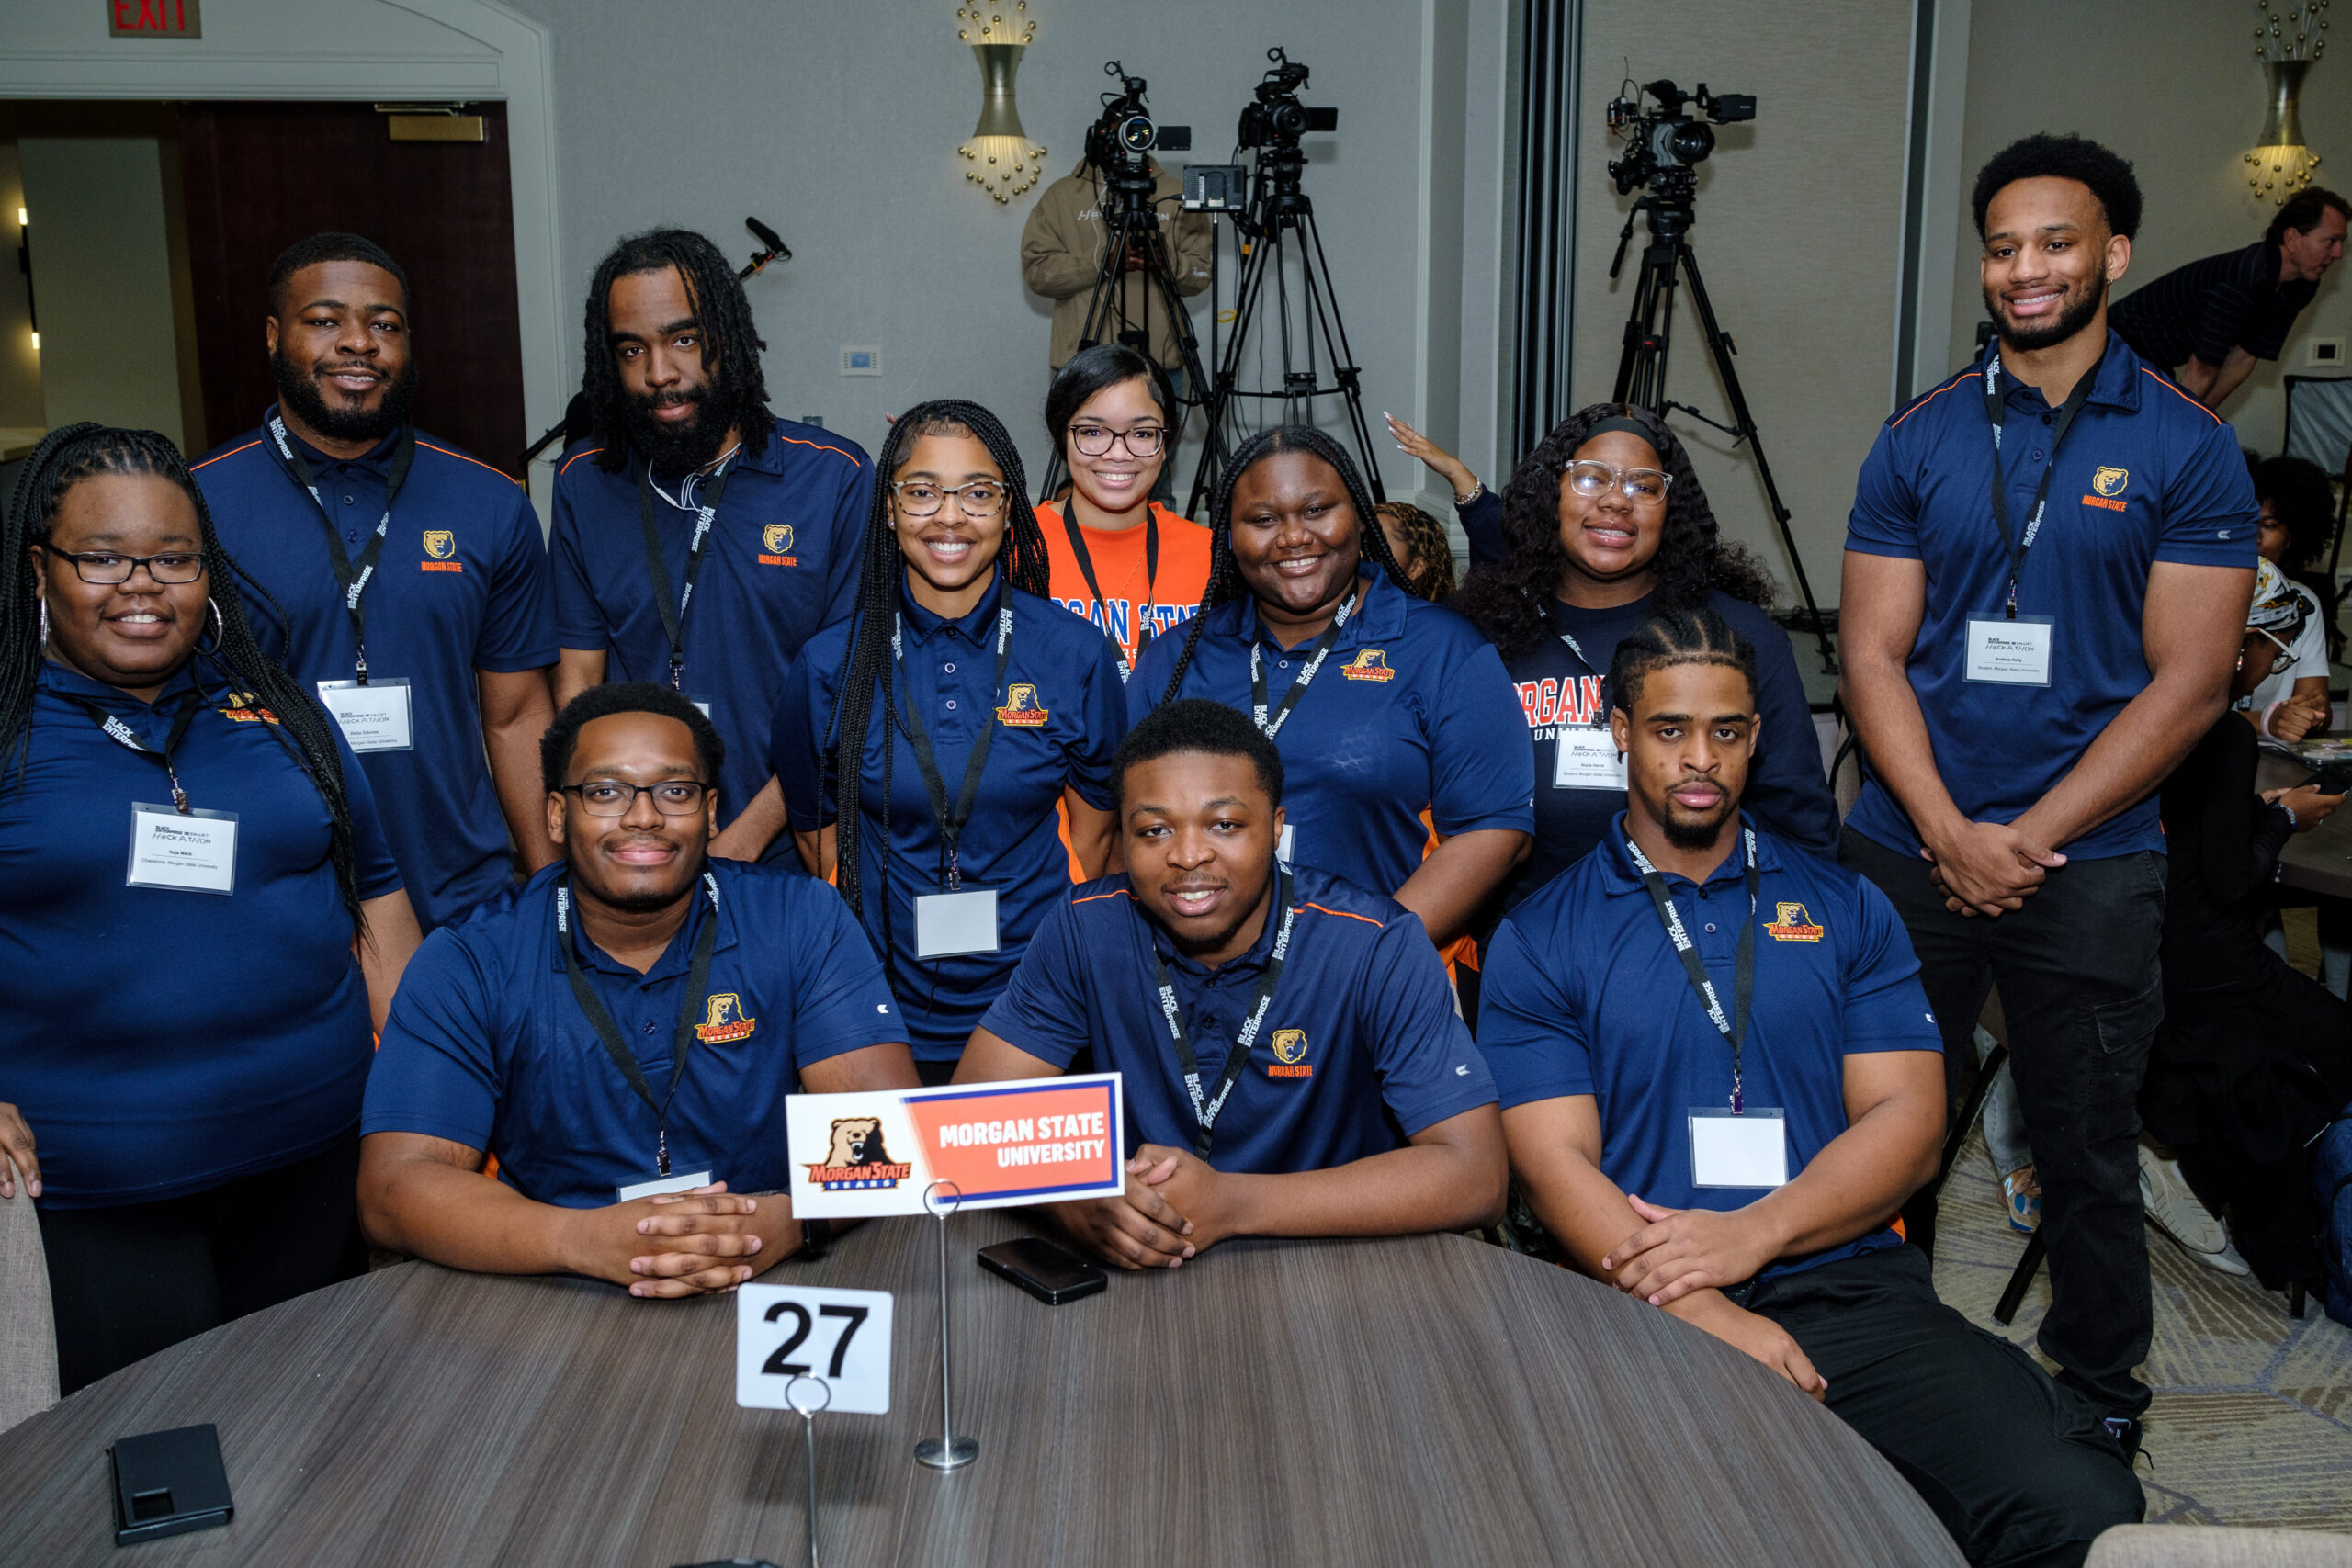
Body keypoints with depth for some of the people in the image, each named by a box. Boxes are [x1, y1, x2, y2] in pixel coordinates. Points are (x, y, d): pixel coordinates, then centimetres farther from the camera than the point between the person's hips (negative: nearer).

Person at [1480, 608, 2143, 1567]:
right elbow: (1556, 1164, -2)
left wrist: (1752, 1233, -11)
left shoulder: (1844, 909, 16)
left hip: (1850, 1287, 3)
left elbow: (1908, 1120, 7)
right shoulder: (1538, 939, 7)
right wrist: (1711, 1320, -17)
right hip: (1650, 1310, -2)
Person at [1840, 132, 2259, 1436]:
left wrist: (2030, 839, -12)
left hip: (2089, 863, -1)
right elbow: (1874, 654, 0)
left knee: (2086, 1153, 8)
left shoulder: (2187, 449, -1)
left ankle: (2100, 1410, 28)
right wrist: (1949, 832, -12)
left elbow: (2188, 682, -6)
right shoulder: (1919, 439, 4)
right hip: (1909, 851, 2)